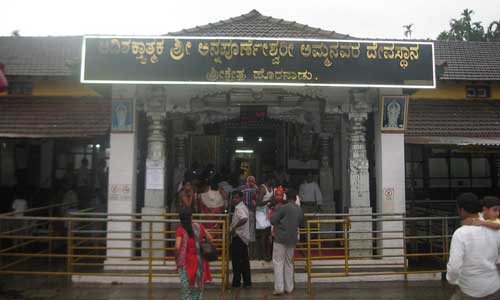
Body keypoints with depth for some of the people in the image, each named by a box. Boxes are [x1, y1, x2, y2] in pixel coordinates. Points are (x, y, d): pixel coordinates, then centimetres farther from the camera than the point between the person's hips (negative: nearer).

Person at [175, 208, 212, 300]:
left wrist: (177, 258, -4)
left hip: (186, 262, -2)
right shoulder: (199, 226, -2)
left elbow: (177, 247, -20)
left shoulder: (180, 229, -11)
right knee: (198, 287, 17)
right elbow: (209, 238, 6)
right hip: (199, 261, 3)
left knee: (187, 288, 10)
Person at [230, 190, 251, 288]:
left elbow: (244, 218, -34)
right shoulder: (243, 207, 14)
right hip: (244, 236, 10)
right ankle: (247, 281, 19)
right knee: (244, 260, 13)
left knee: (236, 260, -1)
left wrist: (234, 227, -27)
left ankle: (236, 282, 5)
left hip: (238, 237, -10)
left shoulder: (238, 208, -16)